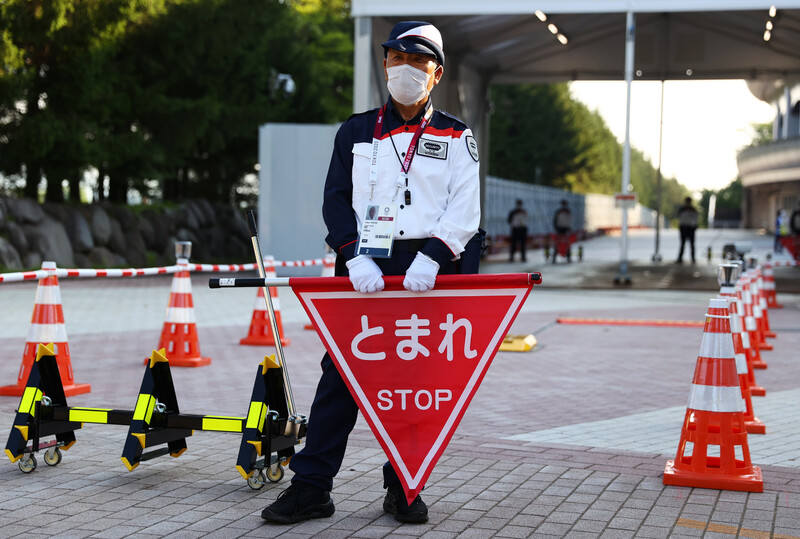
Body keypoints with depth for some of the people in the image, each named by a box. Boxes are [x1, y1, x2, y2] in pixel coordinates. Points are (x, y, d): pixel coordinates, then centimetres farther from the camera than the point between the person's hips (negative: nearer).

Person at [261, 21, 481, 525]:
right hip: (365, 270, 1)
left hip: (429, 271, 0)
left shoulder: (457, 137, 10)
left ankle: (403, 488, 14)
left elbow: (464, 209, 1)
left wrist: (431, 257, -15)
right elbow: (336, 200, 8)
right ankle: (312, 485, 2)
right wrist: (355, 257, -8)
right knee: (340, 373, -3)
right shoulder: (356, 132, 14)